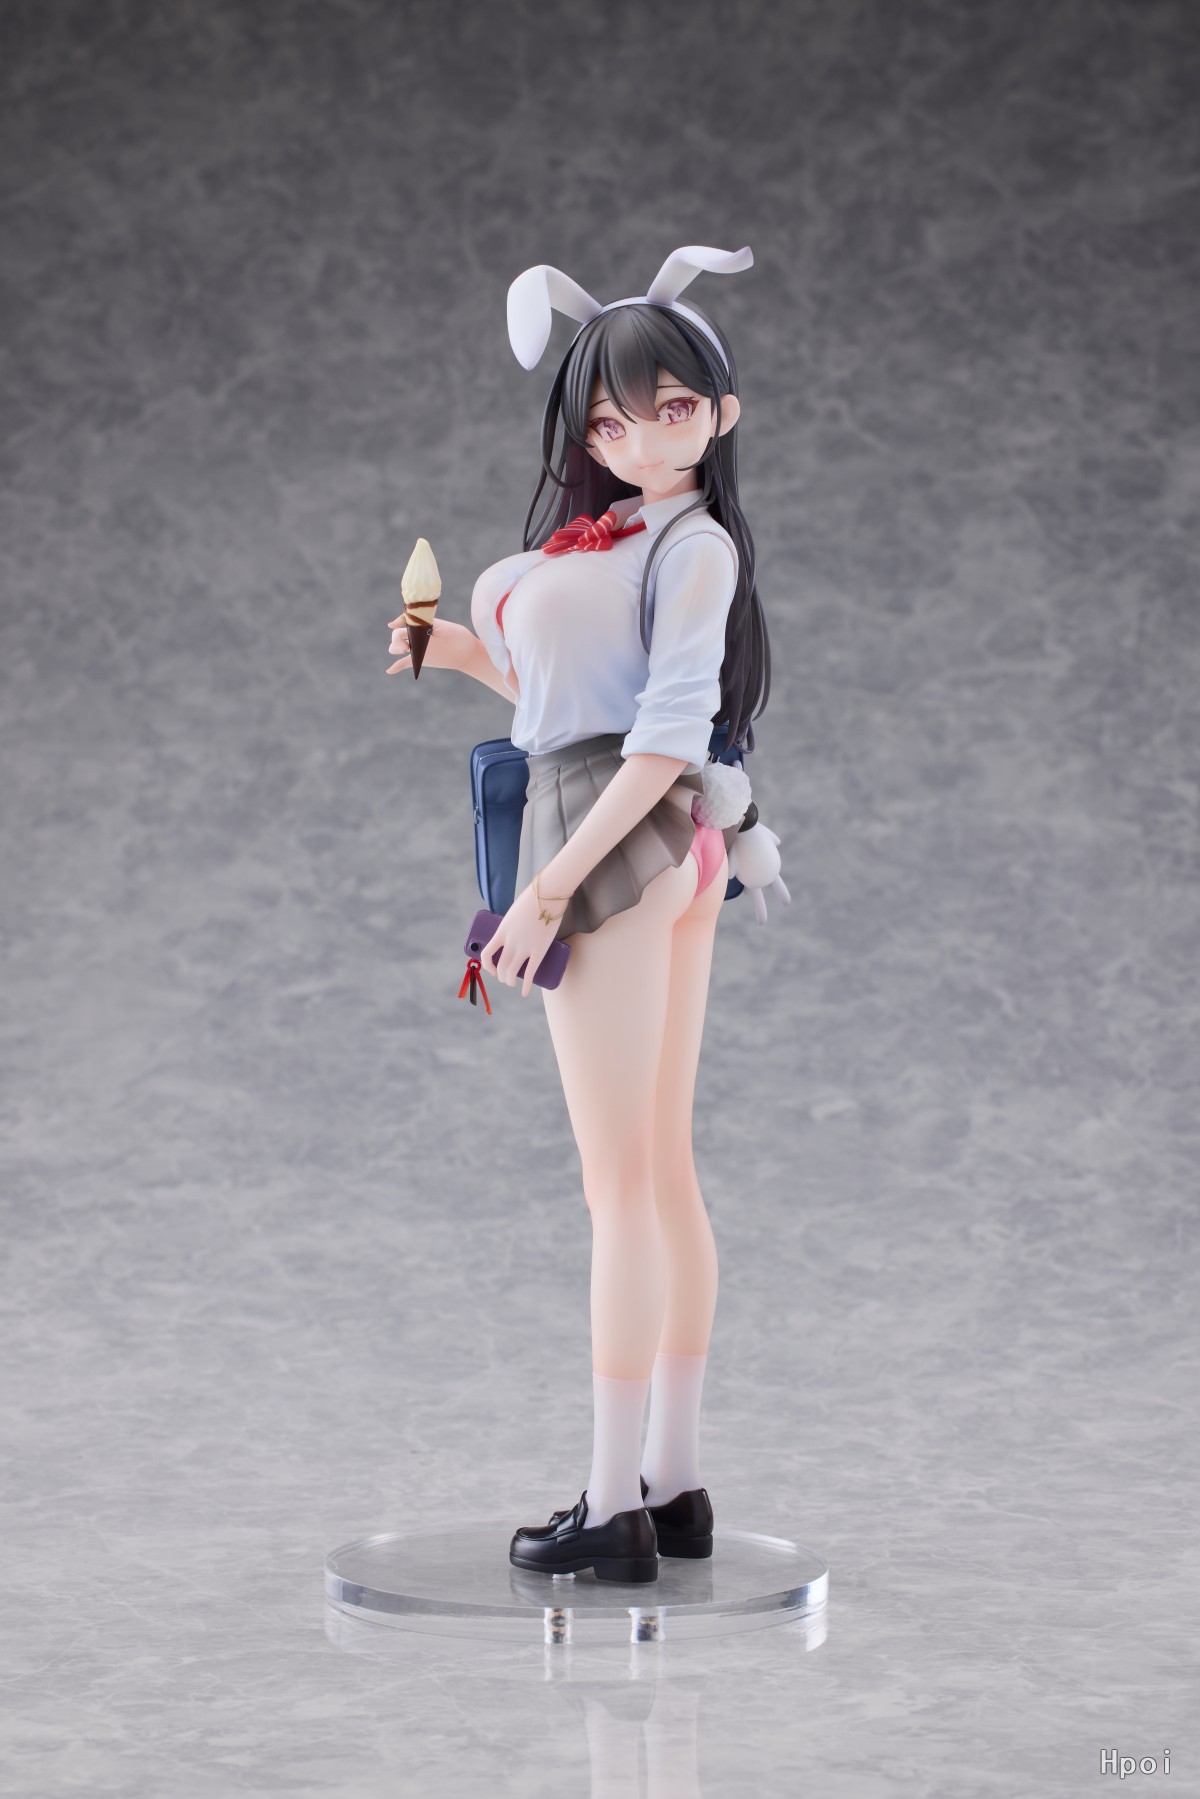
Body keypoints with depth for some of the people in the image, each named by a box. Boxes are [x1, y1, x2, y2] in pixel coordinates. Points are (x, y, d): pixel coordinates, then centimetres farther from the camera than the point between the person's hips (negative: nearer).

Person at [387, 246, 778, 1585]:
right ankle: (674, 1483, 18)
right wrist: (472, 654, 8)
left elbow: (666, 730, -18)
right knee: (663, 1173, 11)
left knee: (619, 1185, -7)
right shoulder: (606, 535, 16)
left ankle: (614, 1510, -3)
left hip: (620, 844, -9)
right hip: (674, 854, 9)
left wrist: (551, 884, -21)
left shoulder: (694, 541, -10)